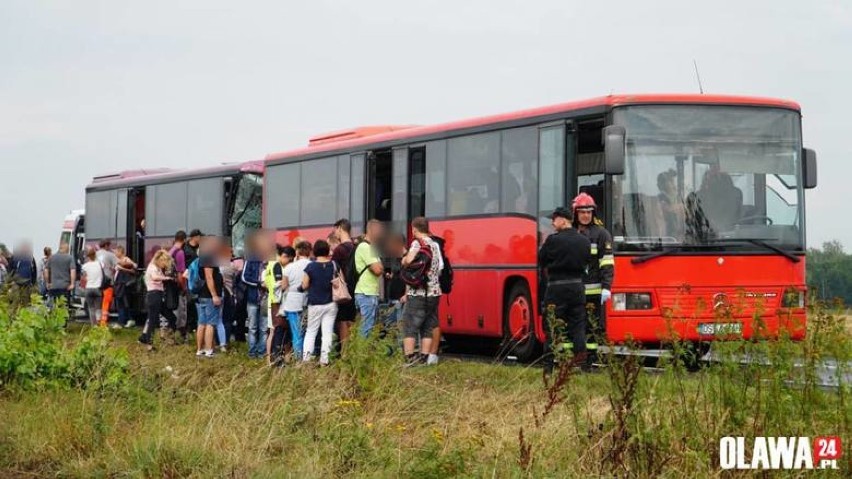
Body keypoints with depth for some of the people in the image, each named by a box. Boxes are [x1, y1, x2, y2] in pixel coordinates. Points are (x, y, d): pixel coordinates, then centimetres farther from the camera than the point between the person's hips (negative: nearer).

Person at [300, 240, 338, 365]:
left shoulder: (310, 267, -10)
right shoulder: (334, 265, -4)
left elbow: (304, 286, -4)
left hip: (315, 304, -1)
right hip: (331, 303, 1)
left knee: (311, 332, 11)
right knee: (327, 332, 3)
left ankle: (306, 358, 6)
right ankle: (324, 359, -1)